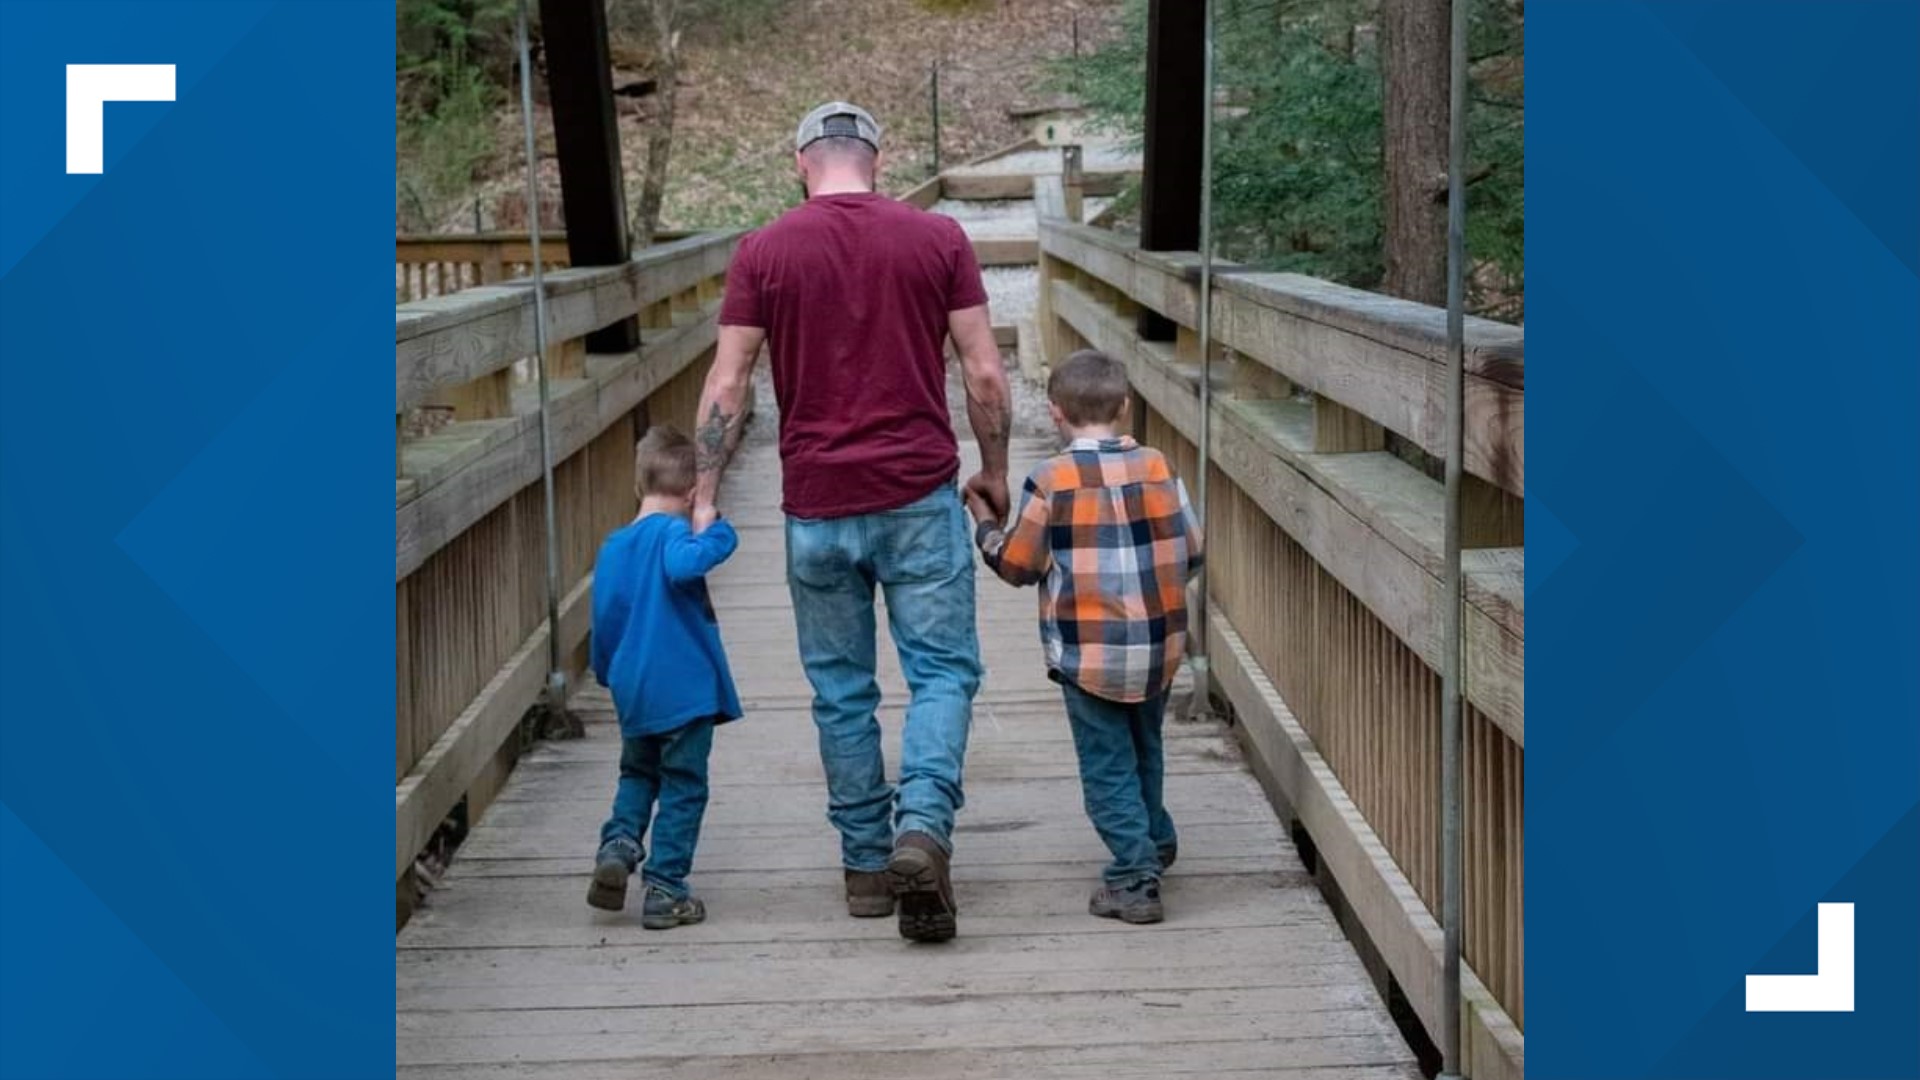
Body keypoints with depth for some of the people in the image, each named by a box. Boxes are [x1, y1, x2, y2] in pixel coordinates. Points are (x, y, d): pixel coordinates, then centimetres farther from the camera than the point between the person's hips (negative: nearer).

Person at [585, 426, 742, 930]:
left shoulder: (613, 546, 8)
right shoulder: (671, 531, -12)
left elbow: (604, 617, 15)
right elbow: (683, 566, -36)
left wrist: (610, 674, 29)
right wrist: (715, 534, -22)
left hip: (633, 693, 6)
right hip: (685, 689, -6)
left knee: (637, 774, 25)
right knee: (683, 789, 5)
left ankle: (618, 845, 3)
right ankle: (665, 892, 6)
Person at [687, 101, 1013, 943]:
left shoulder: (762, 253, 0)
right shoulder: (937, 239, 0)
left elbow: (727, 386, -2)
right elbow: (985, 375, 0)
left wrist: (704, 495, 5)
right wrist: (994, 470, 14)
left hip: (817, 506, 1)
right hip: (920, 495, -1)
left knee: (841, 690, 11)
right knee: (942, 671, 5)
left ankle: (866, 864, 17)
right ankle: (922, 828, -16)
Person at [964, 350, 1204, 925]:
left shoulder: (1052, 480, -11)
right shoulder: (1157, 467, -1)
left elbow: (1017, 566, -4)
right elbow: (1191, 552, 4)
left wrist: (985, 523, 14)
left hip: (1088, 653, -4)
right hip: (1158, 647, 4)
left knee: (1108, 765, 4)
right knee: (1145, 750, 25)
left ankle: (1135, 878, -2)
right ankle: (1155, 843, 43)